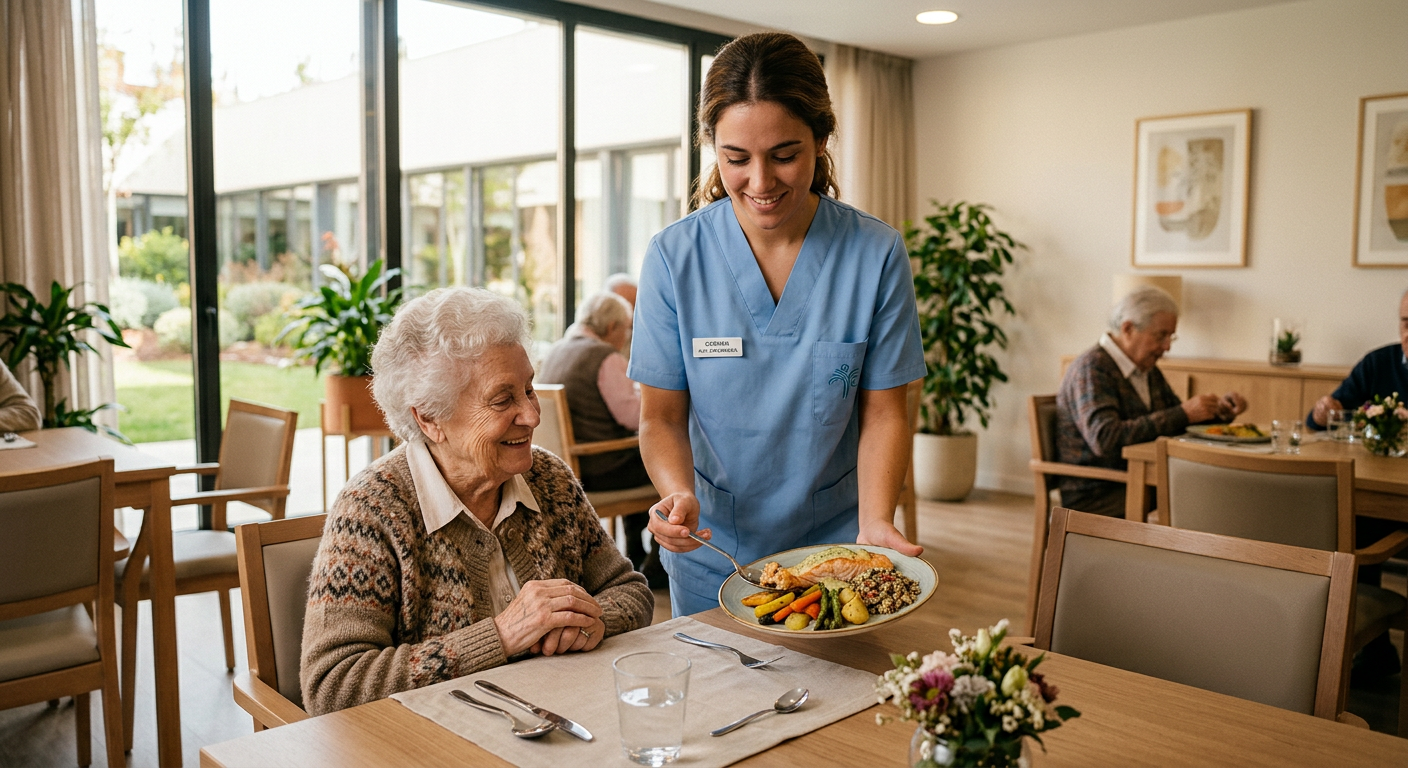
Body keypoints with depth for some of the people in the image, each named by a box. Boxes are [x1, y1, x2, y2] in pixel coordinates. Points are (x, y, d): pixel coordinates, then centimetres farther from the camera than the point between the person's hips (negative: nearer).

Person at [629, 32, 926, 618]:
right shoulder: (674, 257, -12)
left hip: (834, 550, 0)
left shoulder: (877, 254, -12)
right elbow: (662, 417, -7)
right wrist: (679, 496, -26)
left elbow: (883, 412, -6)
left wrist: (874, 523, -21)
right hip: (711, 555, 1)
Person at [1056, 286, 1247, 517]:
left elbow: (1174, 422, 27)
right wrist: (1182, 414, -26)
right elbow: (1105, 439, -28)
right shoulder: (1091, 369, -14)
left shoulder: (1148, 370, 16)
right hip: (1096, 497, -9)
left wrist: (1220, 409, 6)